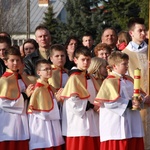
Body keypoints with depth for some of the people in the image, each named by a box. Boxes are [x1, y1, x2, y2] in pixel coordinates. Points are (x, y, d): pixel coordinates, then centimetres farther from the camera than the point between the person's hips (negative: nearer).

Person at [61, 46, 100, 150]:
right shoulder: (74, 78, -11)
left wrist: (98, 106, -1)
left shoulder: (90, 79, 14)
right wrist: (91, 106, -12)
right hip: (79, 124, -8)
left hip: (92, 124, 8)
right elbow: (73, 102, -18)